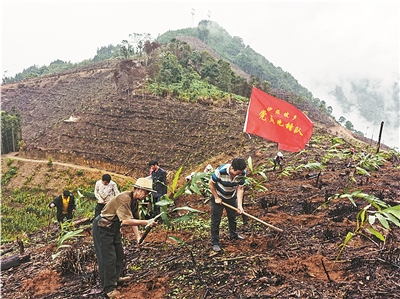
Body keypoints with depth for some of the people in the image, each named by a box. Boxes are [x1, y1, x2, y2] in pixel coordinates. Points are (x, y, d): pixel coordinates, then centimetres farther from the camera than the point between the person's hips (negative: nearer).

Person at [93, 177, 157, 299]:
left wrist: (138, 237, -5)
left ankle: (116, 277, 39)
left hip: (114, 228, 10)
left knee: (119, 254, 19)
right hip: (103, 228, -10)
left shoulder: (135, 201, 1)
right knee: (108, 258, -4)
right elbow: (126, 221, -37)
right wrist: (146, 222, -37)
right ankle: (109, 288, 7)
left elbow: (133, 219, 3)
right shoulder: (124, 198, -30)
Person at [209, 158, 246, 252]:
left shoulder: (242, 173, -24)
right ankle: (215, 242, 14)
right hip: (218, 197, -4)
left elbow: (240, 189, -17)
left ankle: (233, 234, 47)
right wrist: (216, 198, -16)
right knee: (216, 220, 0)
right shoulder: (220, 171, -36)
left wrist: (239, 205, -24)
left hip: (232, 197, 4)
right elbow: (211, 183, -20)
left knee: (232, 217, 23)